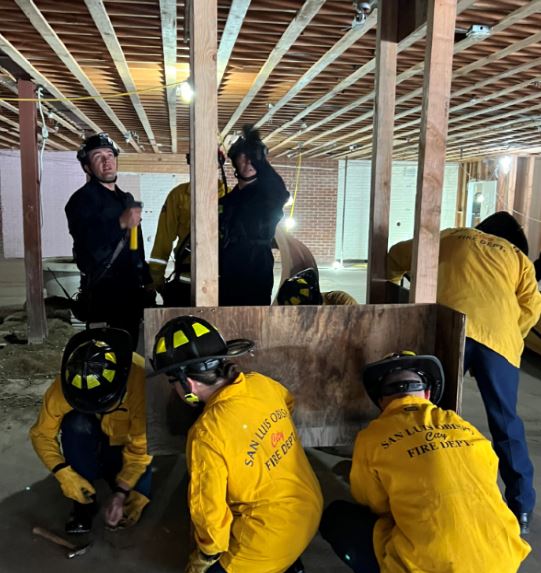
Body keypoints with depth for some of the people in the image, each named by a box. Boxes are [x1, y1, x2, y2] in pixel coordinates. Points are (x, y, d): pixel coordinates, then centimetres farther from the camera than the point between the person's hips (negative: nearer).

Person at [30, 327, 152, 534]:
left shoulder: (140, 381, -37)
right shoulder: (64, 386, -30)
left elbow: (141, 447, -26)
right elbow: (42, 435, -16)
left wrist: (121, 492, -31)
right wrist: (63, 473, -29)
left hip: (128, 448, -1)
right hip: (92, 447, 1)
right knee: (76, 424, -33)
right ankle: (83, 502, -14)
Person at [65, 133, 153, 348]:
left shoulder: (126, 198, 20)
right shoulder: (83, 198, -6)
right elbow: (84, 241, -23)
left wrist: (147, 280, 21)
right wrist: (121, 223, -33)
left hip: (131, 289, 8)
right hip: (104, 292, -8)